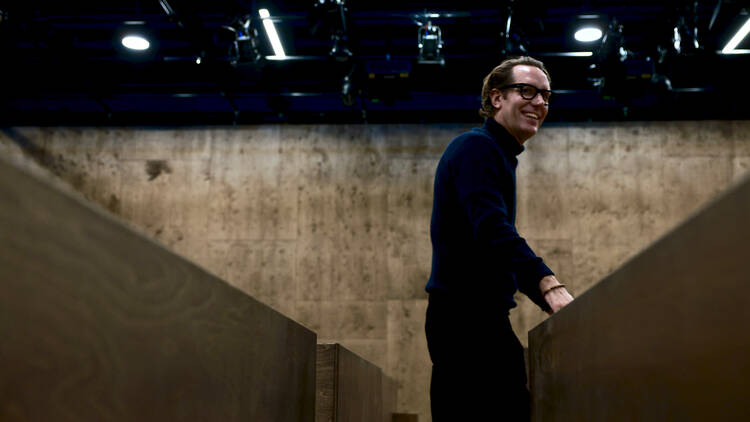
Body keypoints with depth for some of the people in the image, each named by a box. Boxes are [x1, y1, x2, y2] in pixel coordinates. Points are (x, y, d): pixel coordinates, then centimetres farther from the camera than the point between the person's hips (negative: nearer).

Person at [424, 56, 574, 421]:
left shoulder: (498, 155, 23)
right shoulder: (476, 148, -9)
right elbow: (493, 230, -25)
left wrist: (554, 302, 18)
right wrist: (550, 287, -38)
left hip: (475, 317, 10)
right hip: (468, 317, -10)